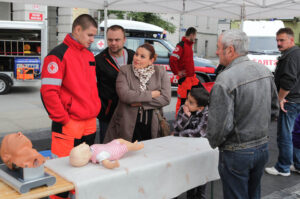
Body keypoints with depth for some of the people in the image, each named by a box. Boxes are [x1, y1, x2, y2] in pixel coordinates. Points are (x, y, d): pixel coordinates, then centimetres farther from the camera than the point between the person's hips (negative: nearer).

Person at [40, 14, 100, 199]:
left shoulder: (89, 55, 14)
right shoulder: (58, 55, -10)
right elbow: (49, 92, -16)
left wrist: (95, 110, 13)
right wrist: (63, 119, -16)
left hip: (90, 124, 7)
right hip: (69, 125, -7)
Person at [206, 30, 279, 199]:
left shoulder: (225, 80, -24)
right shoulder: (264, 71, 1)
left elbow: (220, 124, -24)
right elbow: (274, 106, 12)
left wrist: (214, 142, -4)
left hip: (237, 153, -7)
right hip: (263, 147, 7)